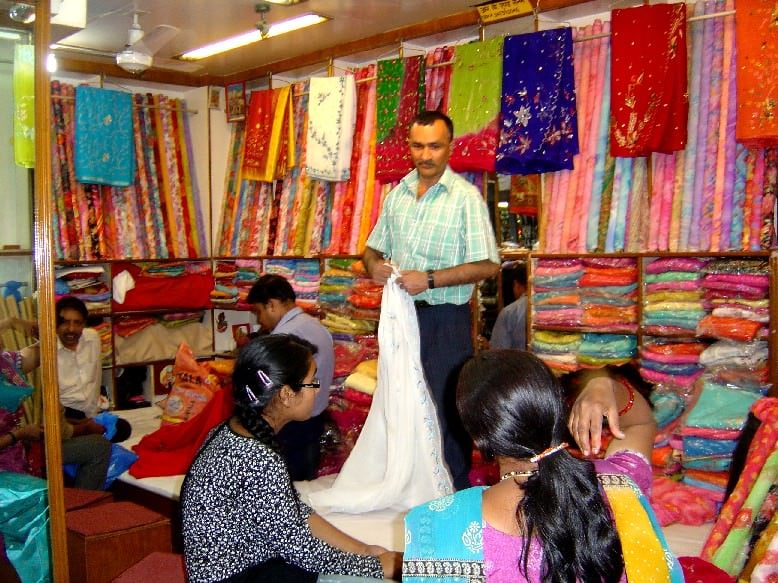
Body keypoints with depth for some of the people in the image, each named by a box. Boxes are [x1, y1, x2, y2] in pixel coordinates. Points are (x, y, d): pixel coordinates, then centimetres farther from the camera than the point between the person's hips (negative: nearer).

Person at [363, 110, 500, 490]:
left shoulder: (466, 197, -9)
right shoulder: (398, 194, 9)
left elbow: (488, 265, -14)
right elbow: (373, 247, 18)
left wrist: (429, 279, -22)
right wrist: (374, 265, -6)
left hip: (445, 319, -6)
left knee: (447, 408, 1)